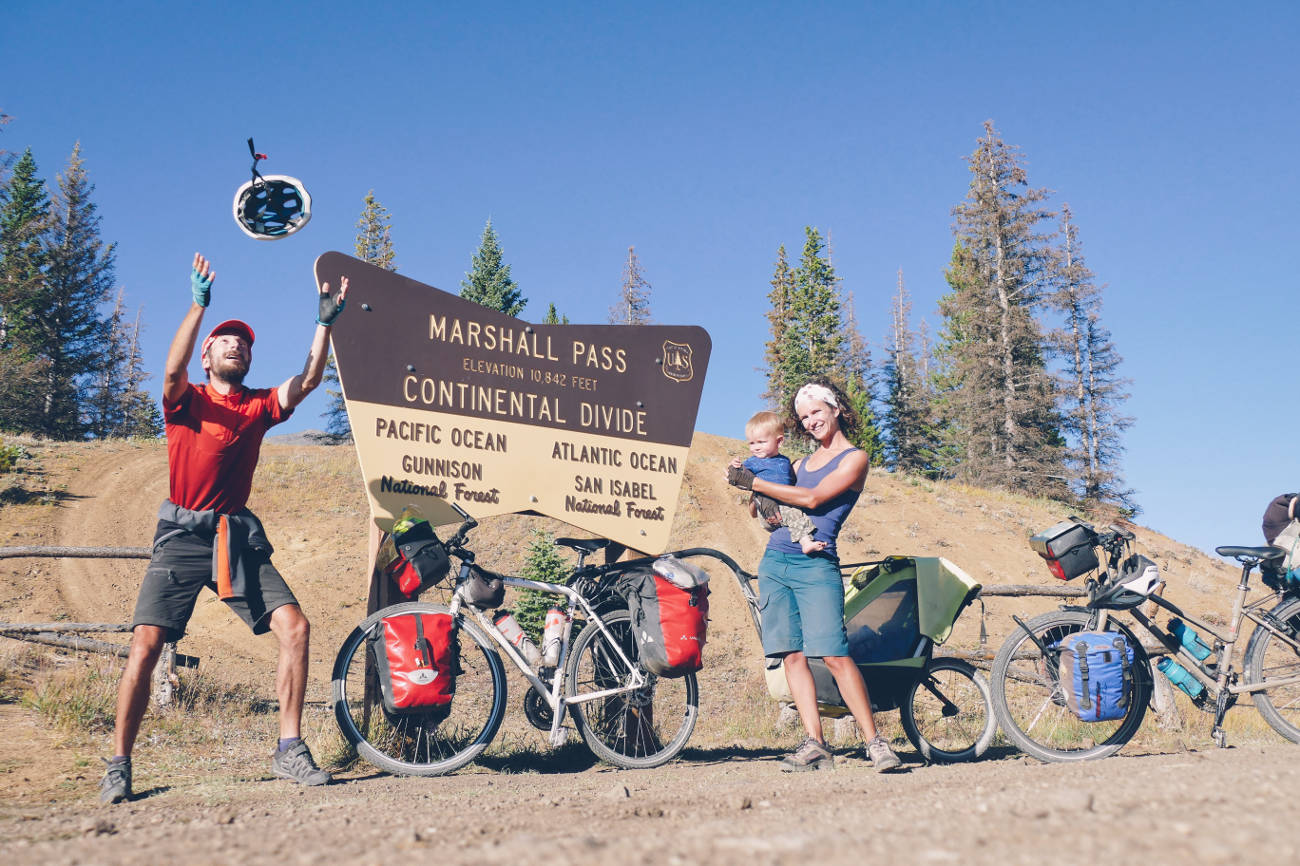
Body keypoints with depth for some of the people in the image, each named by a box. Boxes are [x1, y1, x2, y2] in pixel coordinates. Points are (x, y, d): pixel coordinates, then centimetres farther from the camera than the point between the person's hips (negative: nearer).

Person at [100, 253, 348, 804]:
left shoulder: (260, 406, 12)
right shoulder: (186, 401, 4)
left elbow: (308, 379, 0)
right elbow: (173, 370, -18)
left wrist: (325, 323, -8)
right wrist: (198, 306, -26)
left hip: (239, 537, 3)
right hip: (182, 536, -3)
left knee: (294, 627, -12)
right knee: (145, 644, -12)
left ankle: (289, 750, -2)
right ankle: (118, 766, 4)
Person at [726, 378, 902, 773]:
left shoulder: (855, 458, 2)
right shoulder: (805, 461, 21)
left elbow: (813, 498, -12)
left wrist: (754, 482, -9)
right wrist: (744, 479, 3)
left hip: (816, 565, -6)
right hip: (775, 561, 6)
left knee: (834, 655, -13)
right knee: (792, 655, -1)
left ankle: (874, 741, -4)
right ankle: (814, 744, 2)